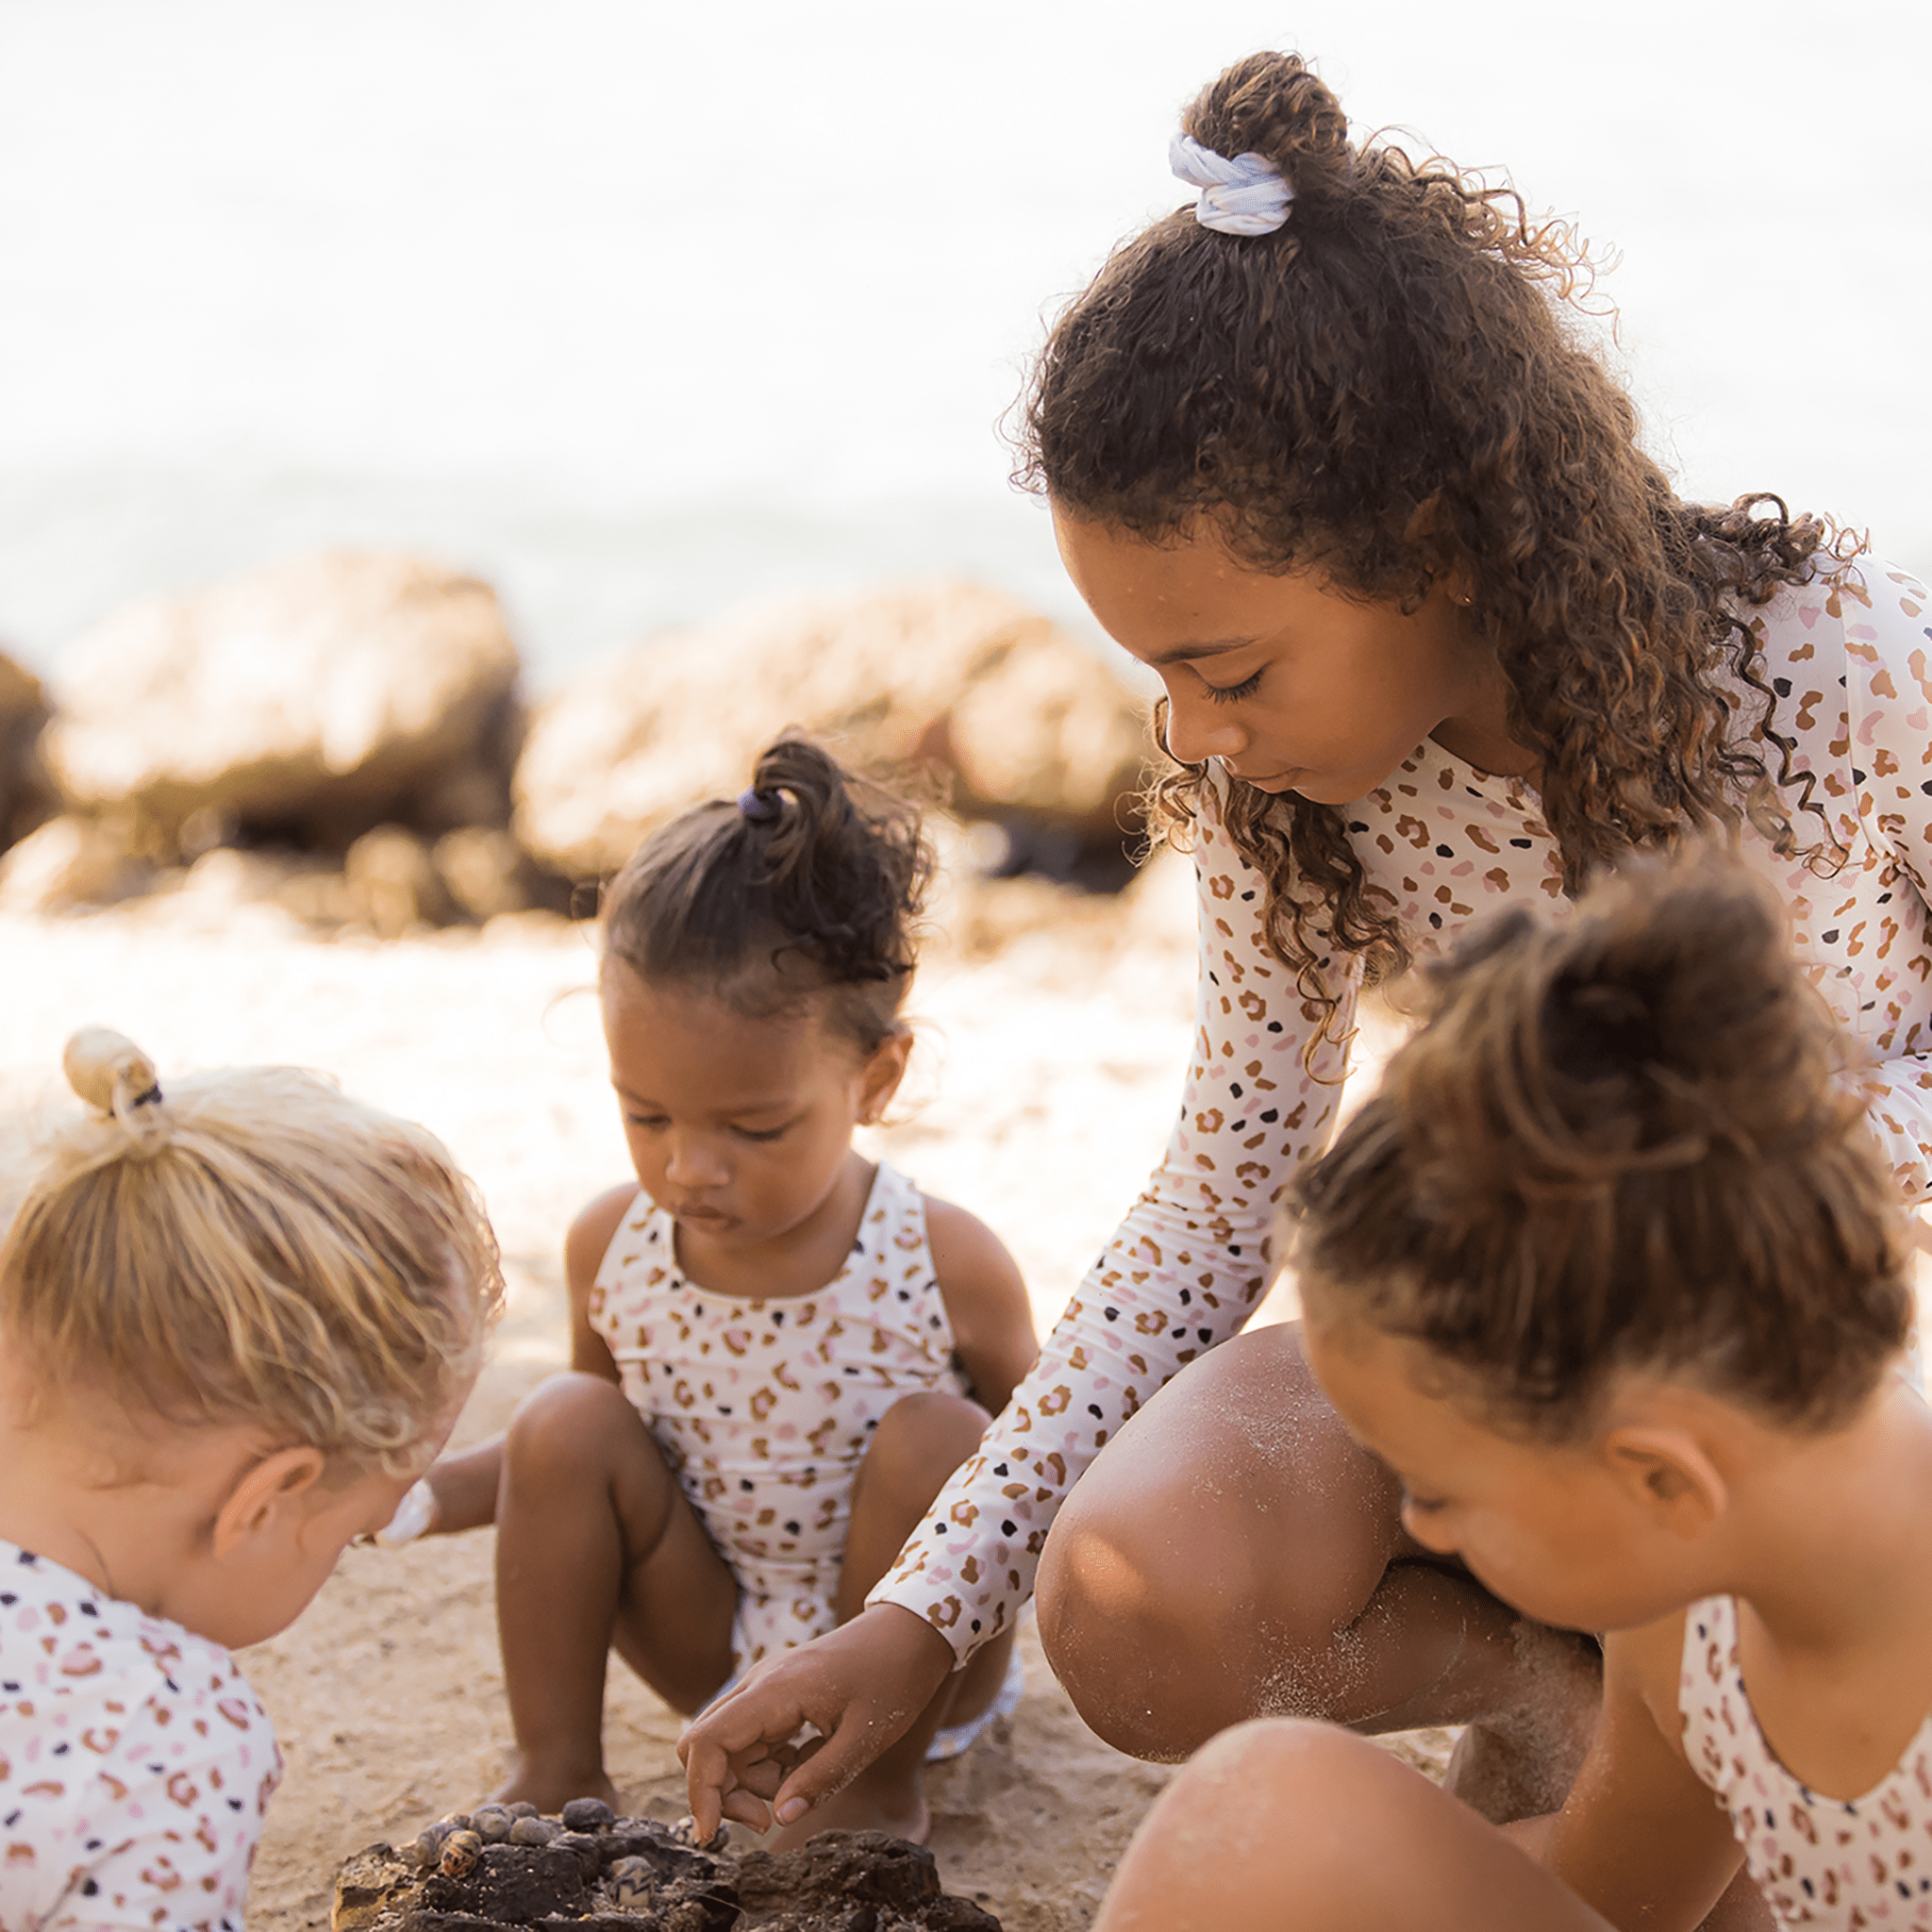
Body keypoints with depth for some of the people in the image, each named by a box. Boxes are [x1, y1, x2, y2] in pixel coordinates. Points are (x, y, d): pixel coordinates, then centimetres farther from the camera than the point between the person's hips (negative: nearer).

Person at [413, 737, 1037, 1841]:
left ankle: (885, 1781, -8)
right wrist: (424, 1495, -7)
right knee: (565, 1425, -17)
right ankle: (557, 1773, -2)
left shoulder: (949, 1269, -21)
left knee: (933, 1441, -28)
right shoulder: (612, 1248, -9)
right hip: (718, 1655, 3)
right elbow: (589, 1469, 8)